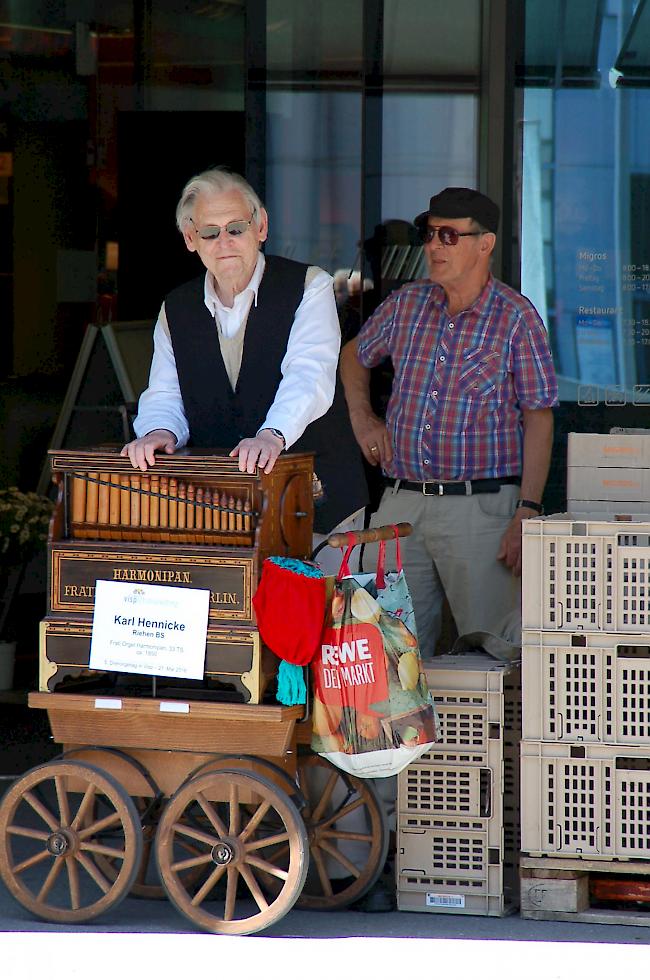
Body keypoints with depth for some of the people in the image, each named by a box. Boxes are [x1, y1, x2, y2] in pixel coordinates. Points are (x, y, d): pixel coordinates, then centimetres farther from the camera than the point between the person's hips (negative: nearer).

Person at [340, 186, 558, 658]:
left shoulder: (517, 317, -3)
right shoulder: (407, 304, 10)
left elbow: (538, 420, -4)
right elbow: (354, 356, 31)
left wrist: (527, 512, -12)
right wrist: (362, 417, 14)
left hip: (480, 508, -4)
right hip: (400, 503, 4)